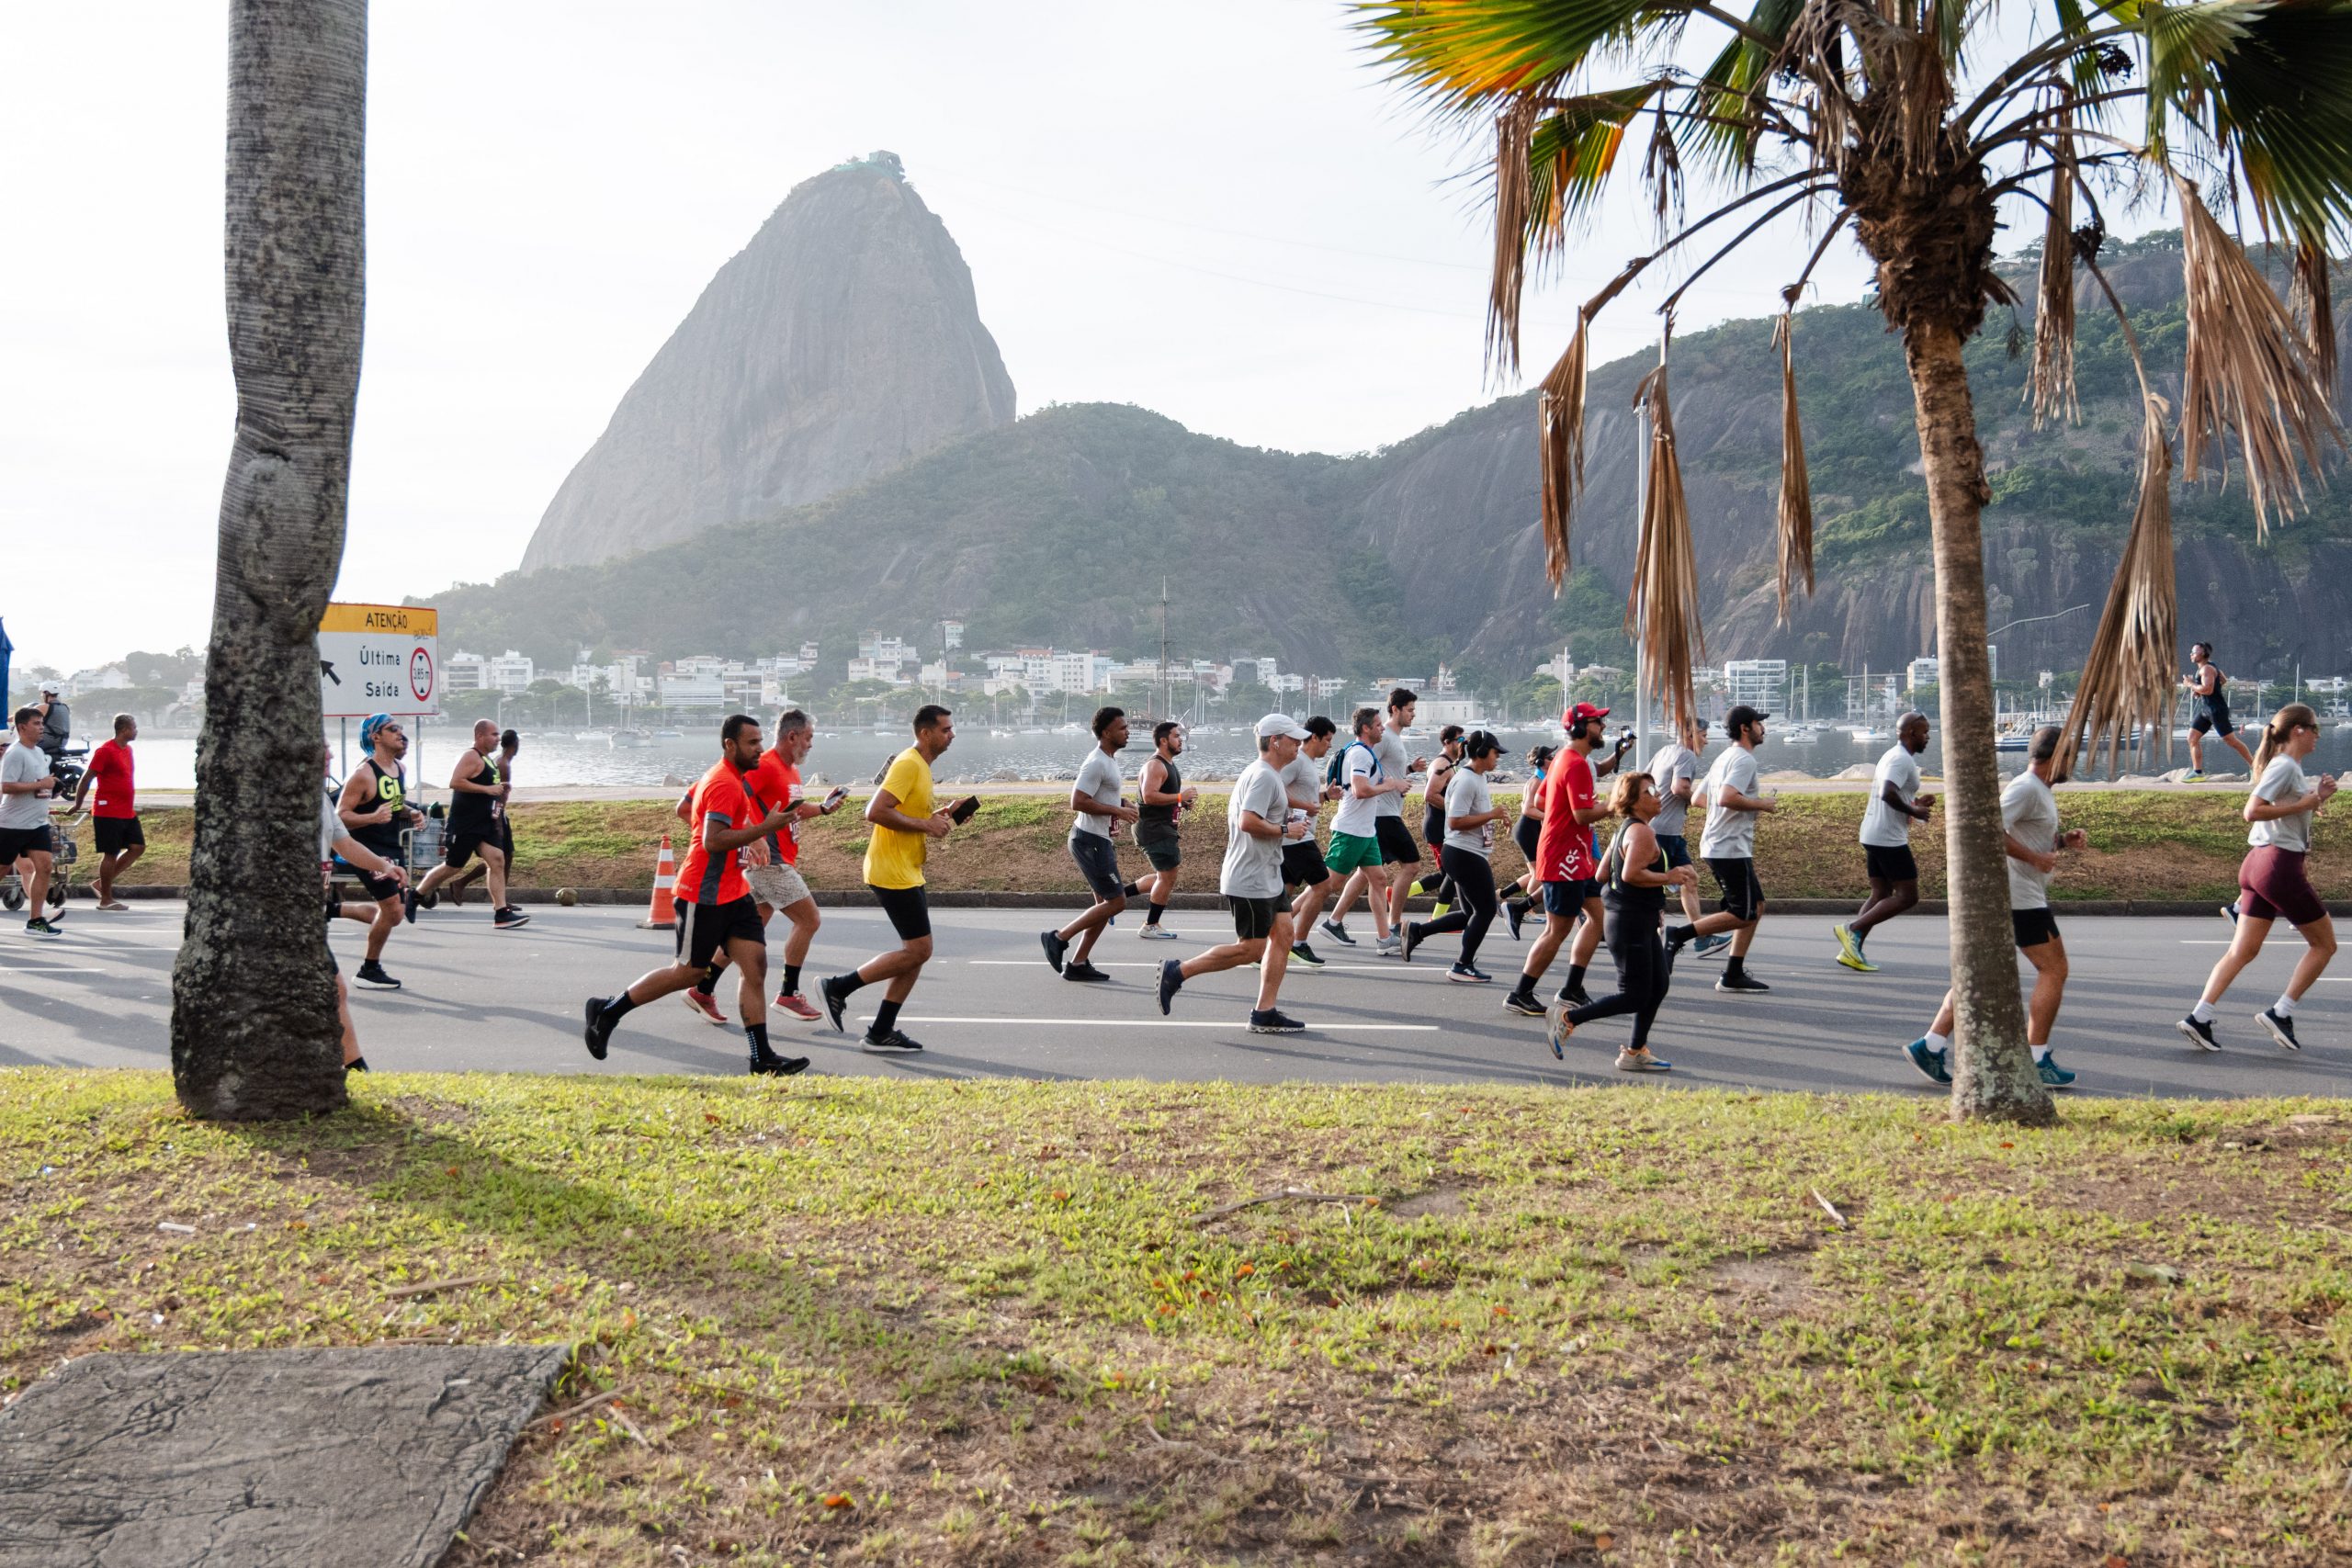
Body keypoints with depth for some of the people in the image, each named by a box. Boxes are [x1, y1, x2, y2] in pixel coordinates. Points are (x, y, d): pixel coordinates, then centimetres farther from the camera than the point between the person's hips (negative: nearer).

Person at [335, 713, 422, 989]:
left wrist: (410, 813, 3)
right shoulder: (363, 773, -16)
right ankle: (369, 970, 4)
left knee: (395, 910, 9)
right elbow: (342, 815, -18)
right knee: (393, 910, -10)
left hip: (391, 848, 9)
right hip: (367, 850, -9)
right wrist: (373, 817, -33)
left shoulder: (399, 769, 9)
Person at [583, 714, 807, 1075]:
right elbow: (712, 841, -26)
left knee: (755, 964, -1)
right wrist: (764, 828, -25)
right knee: (689, 972, 1)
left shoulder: (732, 779, 14)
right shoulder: (724, 784, -18)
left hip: (733, 893, 9)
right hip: (705, 894, -9)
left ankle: (762, 1058, -2)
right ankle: (607, 1010, 18)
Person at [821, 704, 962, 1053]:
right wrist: (925, 824, -19)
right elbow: (876, 812, -25)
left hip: (906, 872, 11)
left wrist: (934, 816, 9)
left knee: (917, 952, 9)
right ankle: (838, 988, 1)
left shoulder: (920, 765, 16)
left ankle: (881, 1033, 13)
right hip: (893, 873, -10)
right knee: (917, 951, -9)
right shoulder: (908, 764, -16)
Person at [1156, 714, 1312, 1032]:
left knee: (1283, 934, 6)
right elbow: (1248, 822, -28)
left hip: (1267, 878, 11)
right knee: (1250, 949, -6)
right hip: (1250, 882, -11)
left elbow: (1237, 817, 25)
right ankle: (1177, 972, 2)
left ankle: (1265, 1013, 9)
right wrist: (1285, 830, -17)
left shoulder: (1262, 774, 17)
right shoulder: (1263, 776, -17)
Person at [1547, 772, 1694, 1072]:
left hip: (1642, 923, 11)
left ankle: (1635, 1053, 17)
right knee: (1635, 997, -5)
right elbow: (1631, 873, -30)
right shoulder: (1642, 832, -16)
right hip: (1631, 922, -11)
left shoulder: (1625, 830, 15)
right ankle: (1567, 1018, 1)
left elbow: (1602, 875, 17)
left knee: (1659, 985, 12)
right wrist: (1668, 878, -19)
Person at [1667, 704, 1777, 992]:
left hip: (1716, 846, 10)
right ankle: (1680, 934, -8)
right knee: (1743, 914, -7)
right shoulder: (1744, 759, -13)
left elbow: (1700, 798, 21)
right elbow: (1727, 798, -28)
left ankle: (1734, 975, 12)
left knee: (1755, 906, 13)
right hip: (1731, 849, -10)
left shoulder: (1725, 757, 18)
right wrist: (1761, 804, -13)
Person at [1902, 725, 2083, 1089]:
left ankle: (1932, 1045, 5)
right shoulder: (2025, 788, -13)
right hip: (2020, 898, -10)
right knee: (2054, 970, -3)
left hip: (2008, 895, 10)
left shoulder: (2039, 791, 20)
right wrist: (2035, 858, -21)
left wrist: (2063, 841, 13)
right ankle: (2036, 1060, 1)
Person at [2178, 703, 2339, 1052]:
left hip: (2259, 864, 9)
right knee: (2324, 944, 5)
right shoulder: (2285, 766, -12)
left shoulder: (2291, 768, 18)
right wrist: (2304, 804, -19)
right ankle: (2280, 1013, 3)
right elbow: (2252, 811, -22)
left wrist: (2317, 798, 11)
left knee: (2242, 951, 4)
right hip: (2280, 866, -9)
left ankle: (2199, 1017, -4)